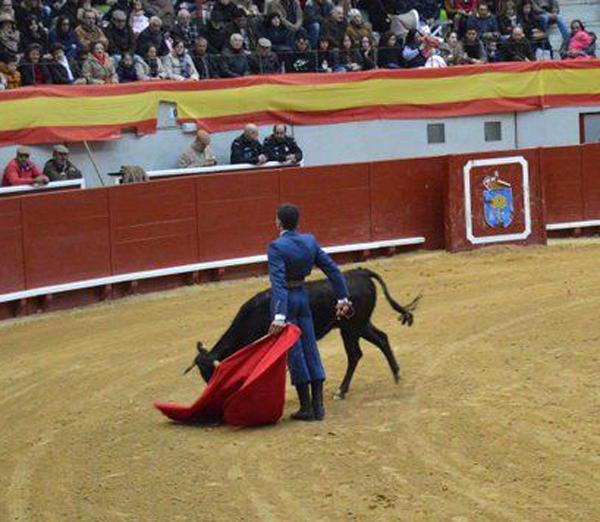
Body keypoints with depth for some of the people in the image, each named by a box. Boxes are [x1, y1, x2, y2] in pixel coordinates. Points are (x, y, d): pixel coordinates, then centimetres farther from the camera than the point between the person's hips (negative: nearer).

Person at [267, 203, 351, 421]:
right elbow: (332, 269, 3)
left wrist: (279, 316, -33)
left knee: (294, 353, 2)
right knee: (311, 350, 11)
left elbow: (278, 282, -27)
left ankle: (306, 407, 6)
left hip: (284, 301, -6)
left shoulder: (276, 248, -19)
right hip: (302, 296, 6)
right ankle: (318, 406, 12)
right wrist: (342, 298, 9)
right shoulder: (309, 241, 0)